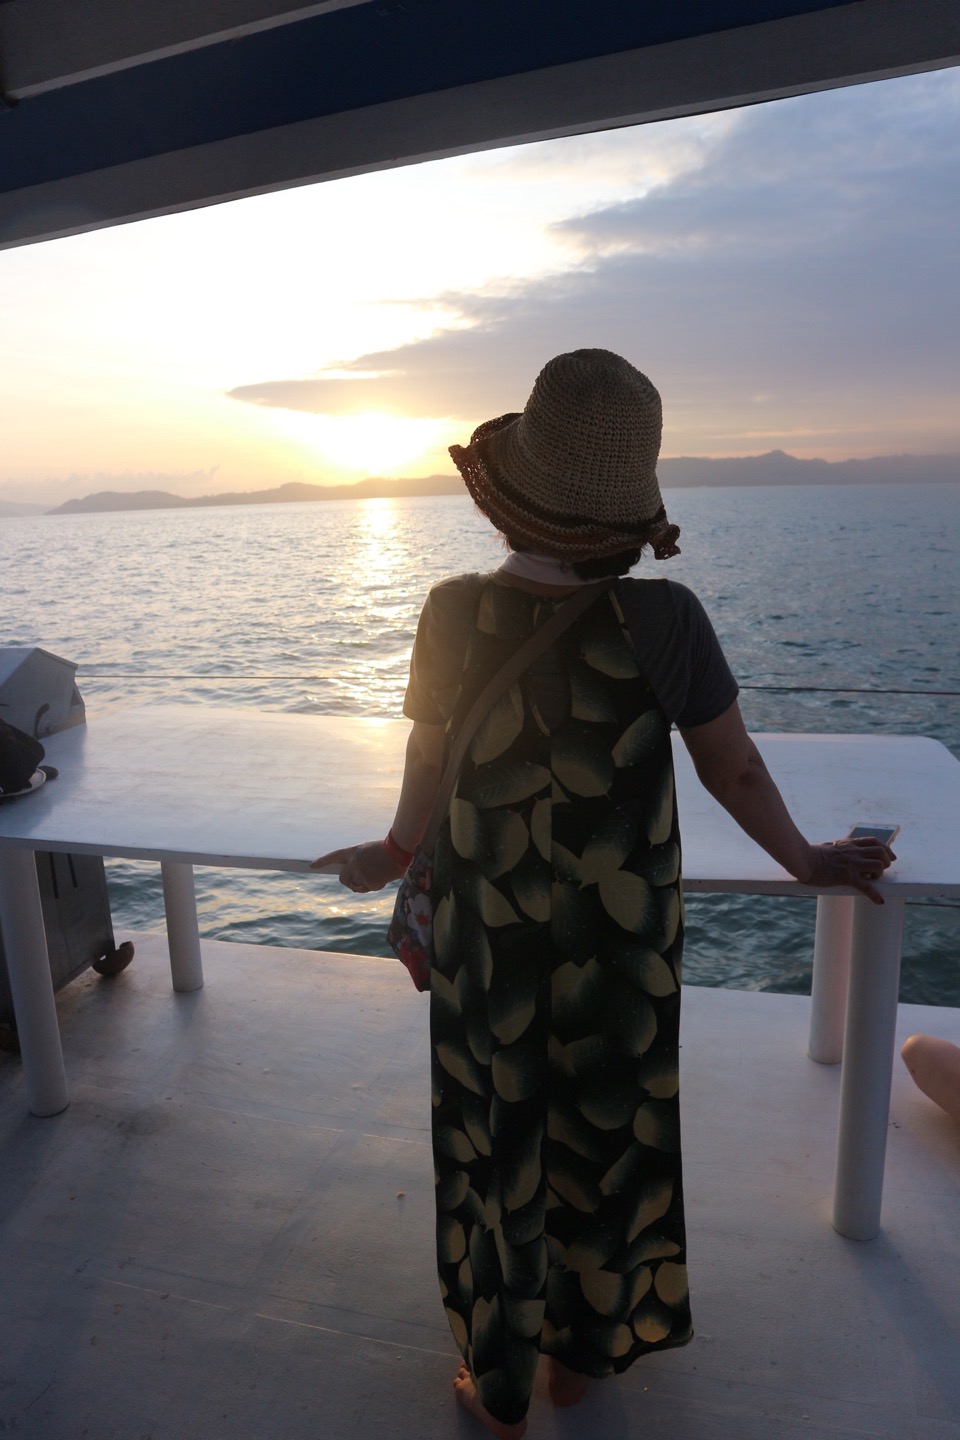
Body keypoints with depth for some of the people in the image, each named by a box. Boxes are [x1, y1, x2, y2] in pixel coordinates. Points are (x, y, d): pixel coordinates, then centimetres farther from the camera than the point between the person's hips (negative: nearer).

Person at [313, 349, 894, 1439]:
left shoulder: (455, 613, -17)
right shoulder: (663, 619, -20)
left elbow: (427, 764, -5)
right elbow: (734, 770, -9)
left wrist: (398, 854, 16)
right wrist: (806, 861, 11)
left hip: (485, 942, 1)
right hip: (621, 949, 0)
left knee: (494, 1146, 20)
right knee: (605, 1136, 24)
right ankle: (581, 1352, 48)